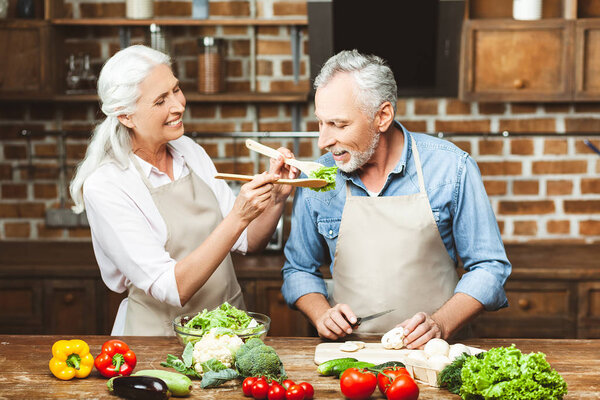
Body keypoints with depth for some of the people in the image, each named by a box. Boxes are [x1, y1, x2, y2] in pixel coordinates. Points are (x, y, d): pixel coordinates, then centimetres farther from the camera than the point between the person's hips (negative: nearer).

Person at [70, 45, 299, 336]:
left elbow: (248, 242, 9)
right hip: (161, 336, -4)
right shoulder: (104, 186, -14)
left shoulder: (189, 151, 5)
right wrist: (237, 218, -28)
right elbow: (172, 289, -21)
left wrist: (277, 197, -10)